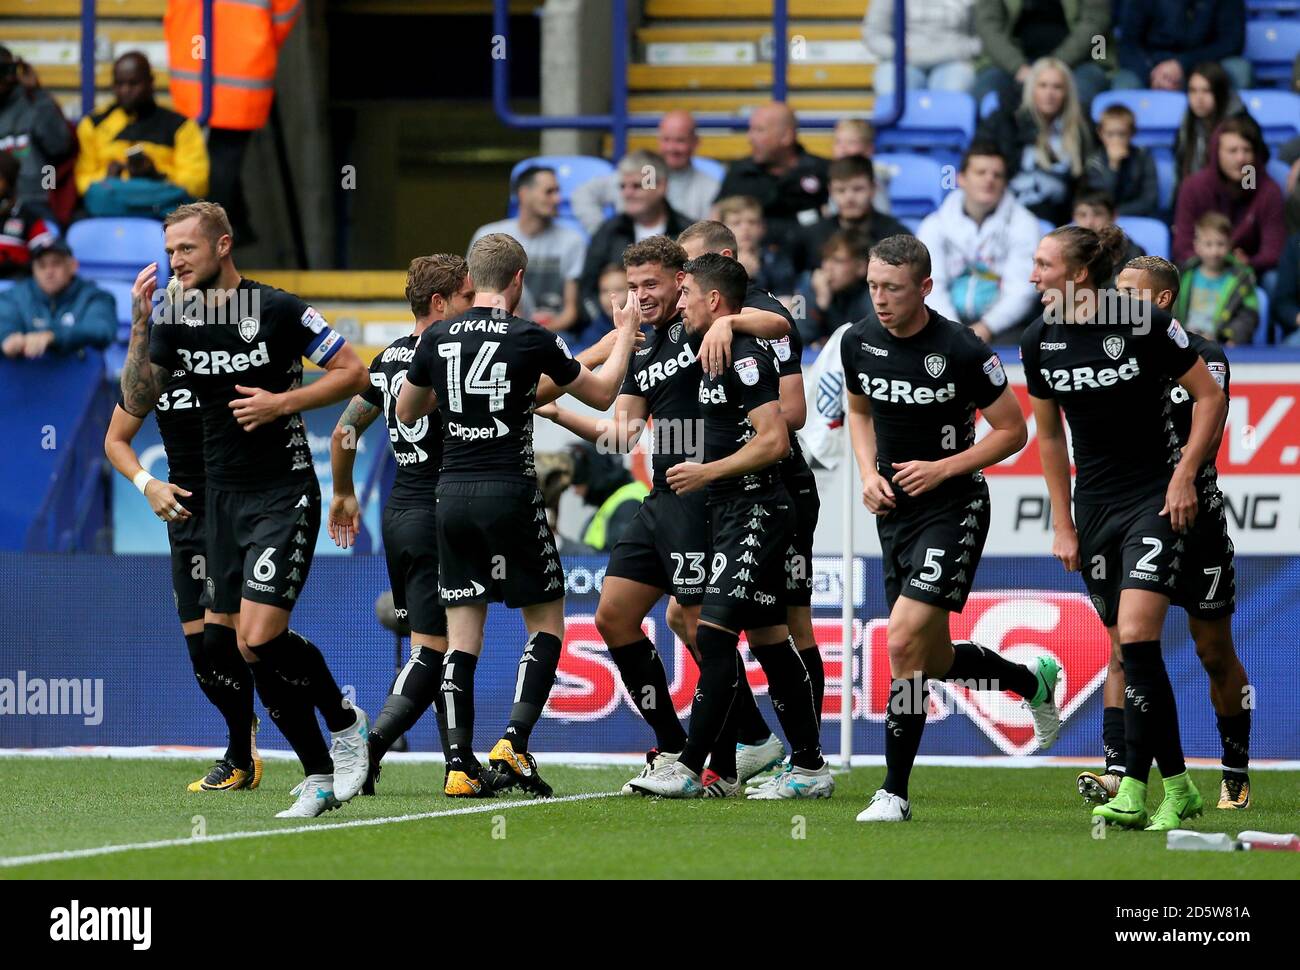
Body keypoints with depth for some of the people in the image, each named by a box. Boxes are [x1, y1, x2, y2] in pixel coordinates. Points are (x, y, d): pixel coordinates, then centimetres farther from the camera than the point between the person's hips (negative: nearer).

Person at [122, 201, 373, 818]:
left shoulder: (278, 310, -10)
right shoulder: (176, 319, 5)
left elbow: (354, 373, -6)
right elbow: (136, 402, 3)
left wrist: (283, 401, -17)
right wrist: (138, 329, -8)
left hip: (285, 494, -6)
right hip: (222, 500, 6)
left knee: (259, 638, -18)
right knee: (239, 646, 3)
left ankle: (344, 721, 7)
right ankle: (319, 775, 12)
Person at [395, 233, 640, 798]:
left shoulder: (438, 339, 3)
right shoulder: (531, 340, -6)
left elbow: (406, 412, 18)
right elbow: (601, 394, 7)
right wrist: (625, 333, 21)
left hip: (452, 493, 4)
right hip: (510, 494, -4)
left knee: (462, 636, 6)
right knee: (546, 622, 9)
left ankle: (459, 764, -2)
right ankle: (513, 743, -7)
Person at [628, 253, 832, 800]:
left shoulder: (745, 359, -14)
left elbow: (774, 441, -21)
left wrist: (707, 472, -16)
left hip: (754, 512, -10)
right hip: (732, 513, 10)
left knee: (714, 635, -13)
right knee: (768, 640, 10)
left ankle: (690, 769, -14)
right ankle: (810, 769, 13)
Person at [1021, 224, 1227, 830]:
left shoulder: (1145, 324, -13)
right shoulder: (1040, 342, 2)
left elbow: (1211, 396, -5)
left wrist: (1184, 475, -11)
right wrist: (1062, 525, 12)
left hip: (1154, 499, -6)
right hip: (1094, 505, 6)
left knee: (1137, 636, -17)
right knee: (1130, 651, 5)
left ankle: (1134, 790, -14)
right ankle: (1178, 788, 14)